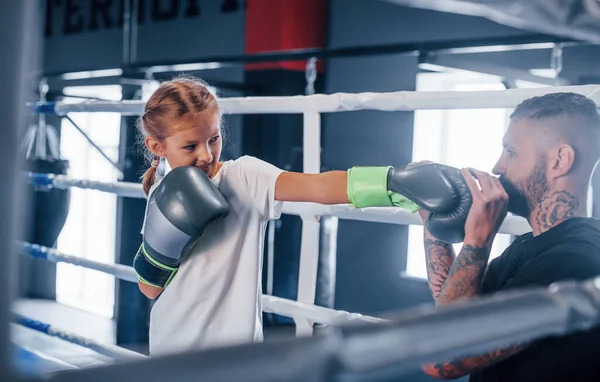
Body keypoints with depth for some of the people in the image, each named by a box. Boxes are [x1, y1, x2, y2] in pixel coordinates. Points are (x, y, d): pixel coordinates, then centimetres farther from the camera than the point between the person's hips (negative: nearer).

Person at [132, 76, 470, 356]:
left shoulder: (244, 177, -13)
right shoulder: (163, 198, 1)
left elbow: (319, 186, -31)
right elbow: (150, 290, 6)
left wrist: (397, 184, -44)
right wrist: (159, 250, -13)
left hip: (233, 348, -4)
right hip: (171, 350, 4)